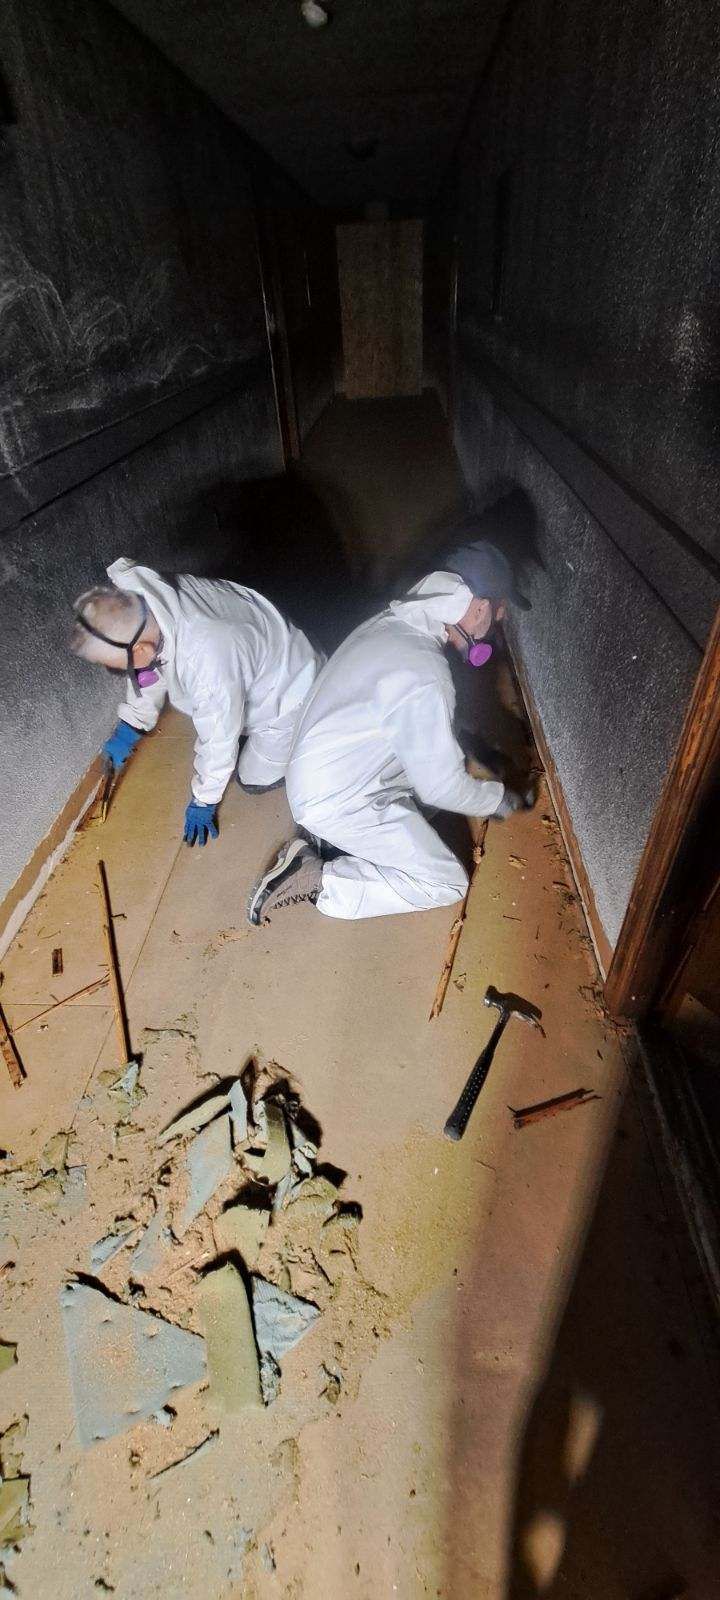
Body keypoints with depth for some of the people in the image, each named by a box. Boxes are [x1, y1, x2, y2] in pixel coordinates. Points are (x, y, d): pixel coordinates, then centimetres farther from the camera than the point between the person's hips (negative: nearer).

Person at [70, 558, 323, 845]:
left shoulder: (208, 660, -45)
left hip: (287, 695, -7)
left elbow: (218, 743, -28)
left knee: (254, 781, 4)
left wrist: (203, 802, -13)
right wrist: (127, 730, 9)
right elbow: (151, 668, 1)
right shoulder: (137, 601, -21)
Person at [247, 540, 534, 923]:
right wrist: (501, 799, 1)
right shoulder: (424, 675, -27)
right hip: (338, 801, -9)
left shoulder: (392, 622, 1)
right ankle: (317, 881, -6)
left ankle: (327, 836, 10)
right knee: (447, 885, -1)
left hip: (314, 774, 9)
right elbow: (442, 787, -17)